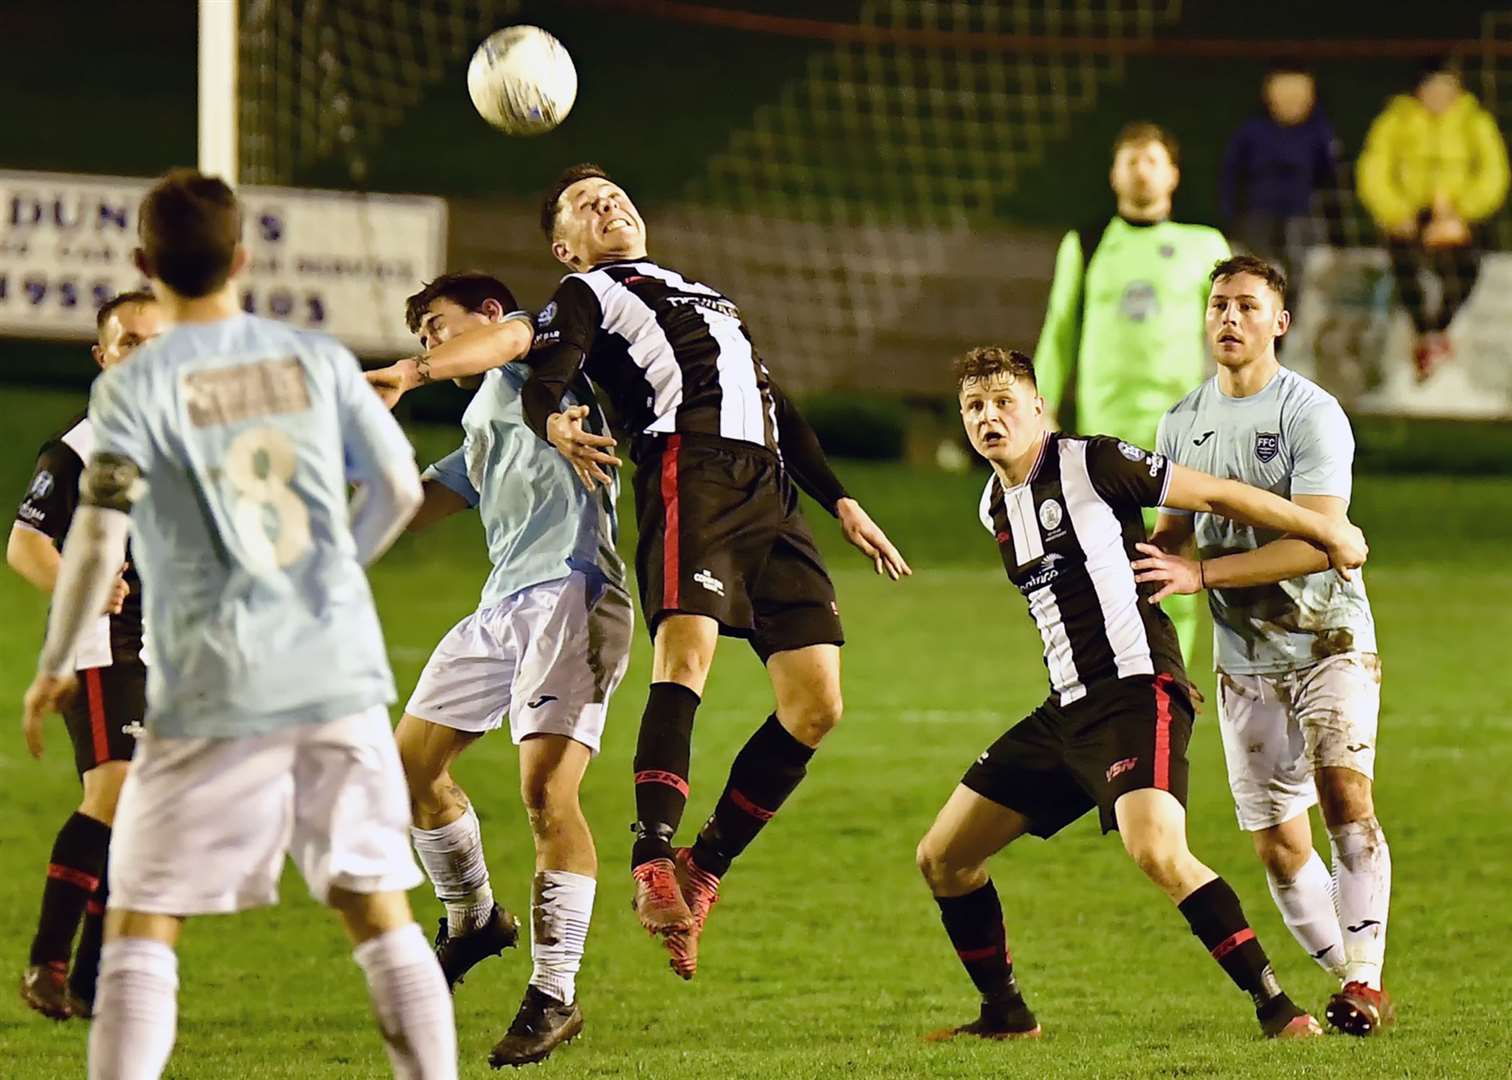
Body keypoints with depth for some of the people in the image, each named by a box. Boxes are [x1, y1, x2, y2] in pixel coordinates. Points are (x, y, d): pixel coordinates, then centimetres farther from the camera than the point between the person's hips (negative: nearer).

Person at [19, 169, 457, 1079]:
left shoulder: (135, 388, -5)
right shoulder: (317, 361, 6)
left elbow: (99, 533, -13)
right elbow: (400, 489, 12)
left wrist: (56, 666, -1)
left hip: (215, 695, -3)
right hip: (342, 676, 3)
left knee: (142, 925, 2)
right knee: (380, 911, 10)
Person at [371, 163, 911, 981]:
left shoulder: (705, 298, 38)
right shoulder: (585, 294, 17)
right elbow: (541, 385, -2)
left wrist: (840, 500, 27)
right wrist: (555, 424, -26)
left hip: (769, 492, 6)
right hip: (687, 474, -6)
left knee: (815, 705, -7)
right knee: (686, 653, -29)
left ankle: (703, 869, 3)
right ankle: (652, 864, -38)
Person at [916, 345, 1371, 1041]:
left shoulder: (1091, 463, -8)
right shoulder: (994, 506, 15)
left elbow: (1214, 494, -3)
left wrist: (1328, 533, 3)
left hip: (1135, 694, -8)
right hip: (1066, 708, 8)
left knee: (1155, 851, -31)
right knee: (942, 859, 7)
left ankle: (1275, 1006, -23)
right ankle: (1005, 1014, 23)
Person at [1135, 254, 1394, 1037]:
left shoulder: (1311, 414, -12)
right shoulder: (1182, 422, 7)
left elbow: (1314, 544, -22)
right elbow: (1174, 530, 21)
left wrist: (1200, 575, -28)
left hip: (1330, 638, -5)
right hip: (1244, 659, 5)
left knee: (1343, 792, -23)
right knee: (1276, 843, 1)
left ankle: (1365, 980, -21)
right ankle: (1349, 979, 15)